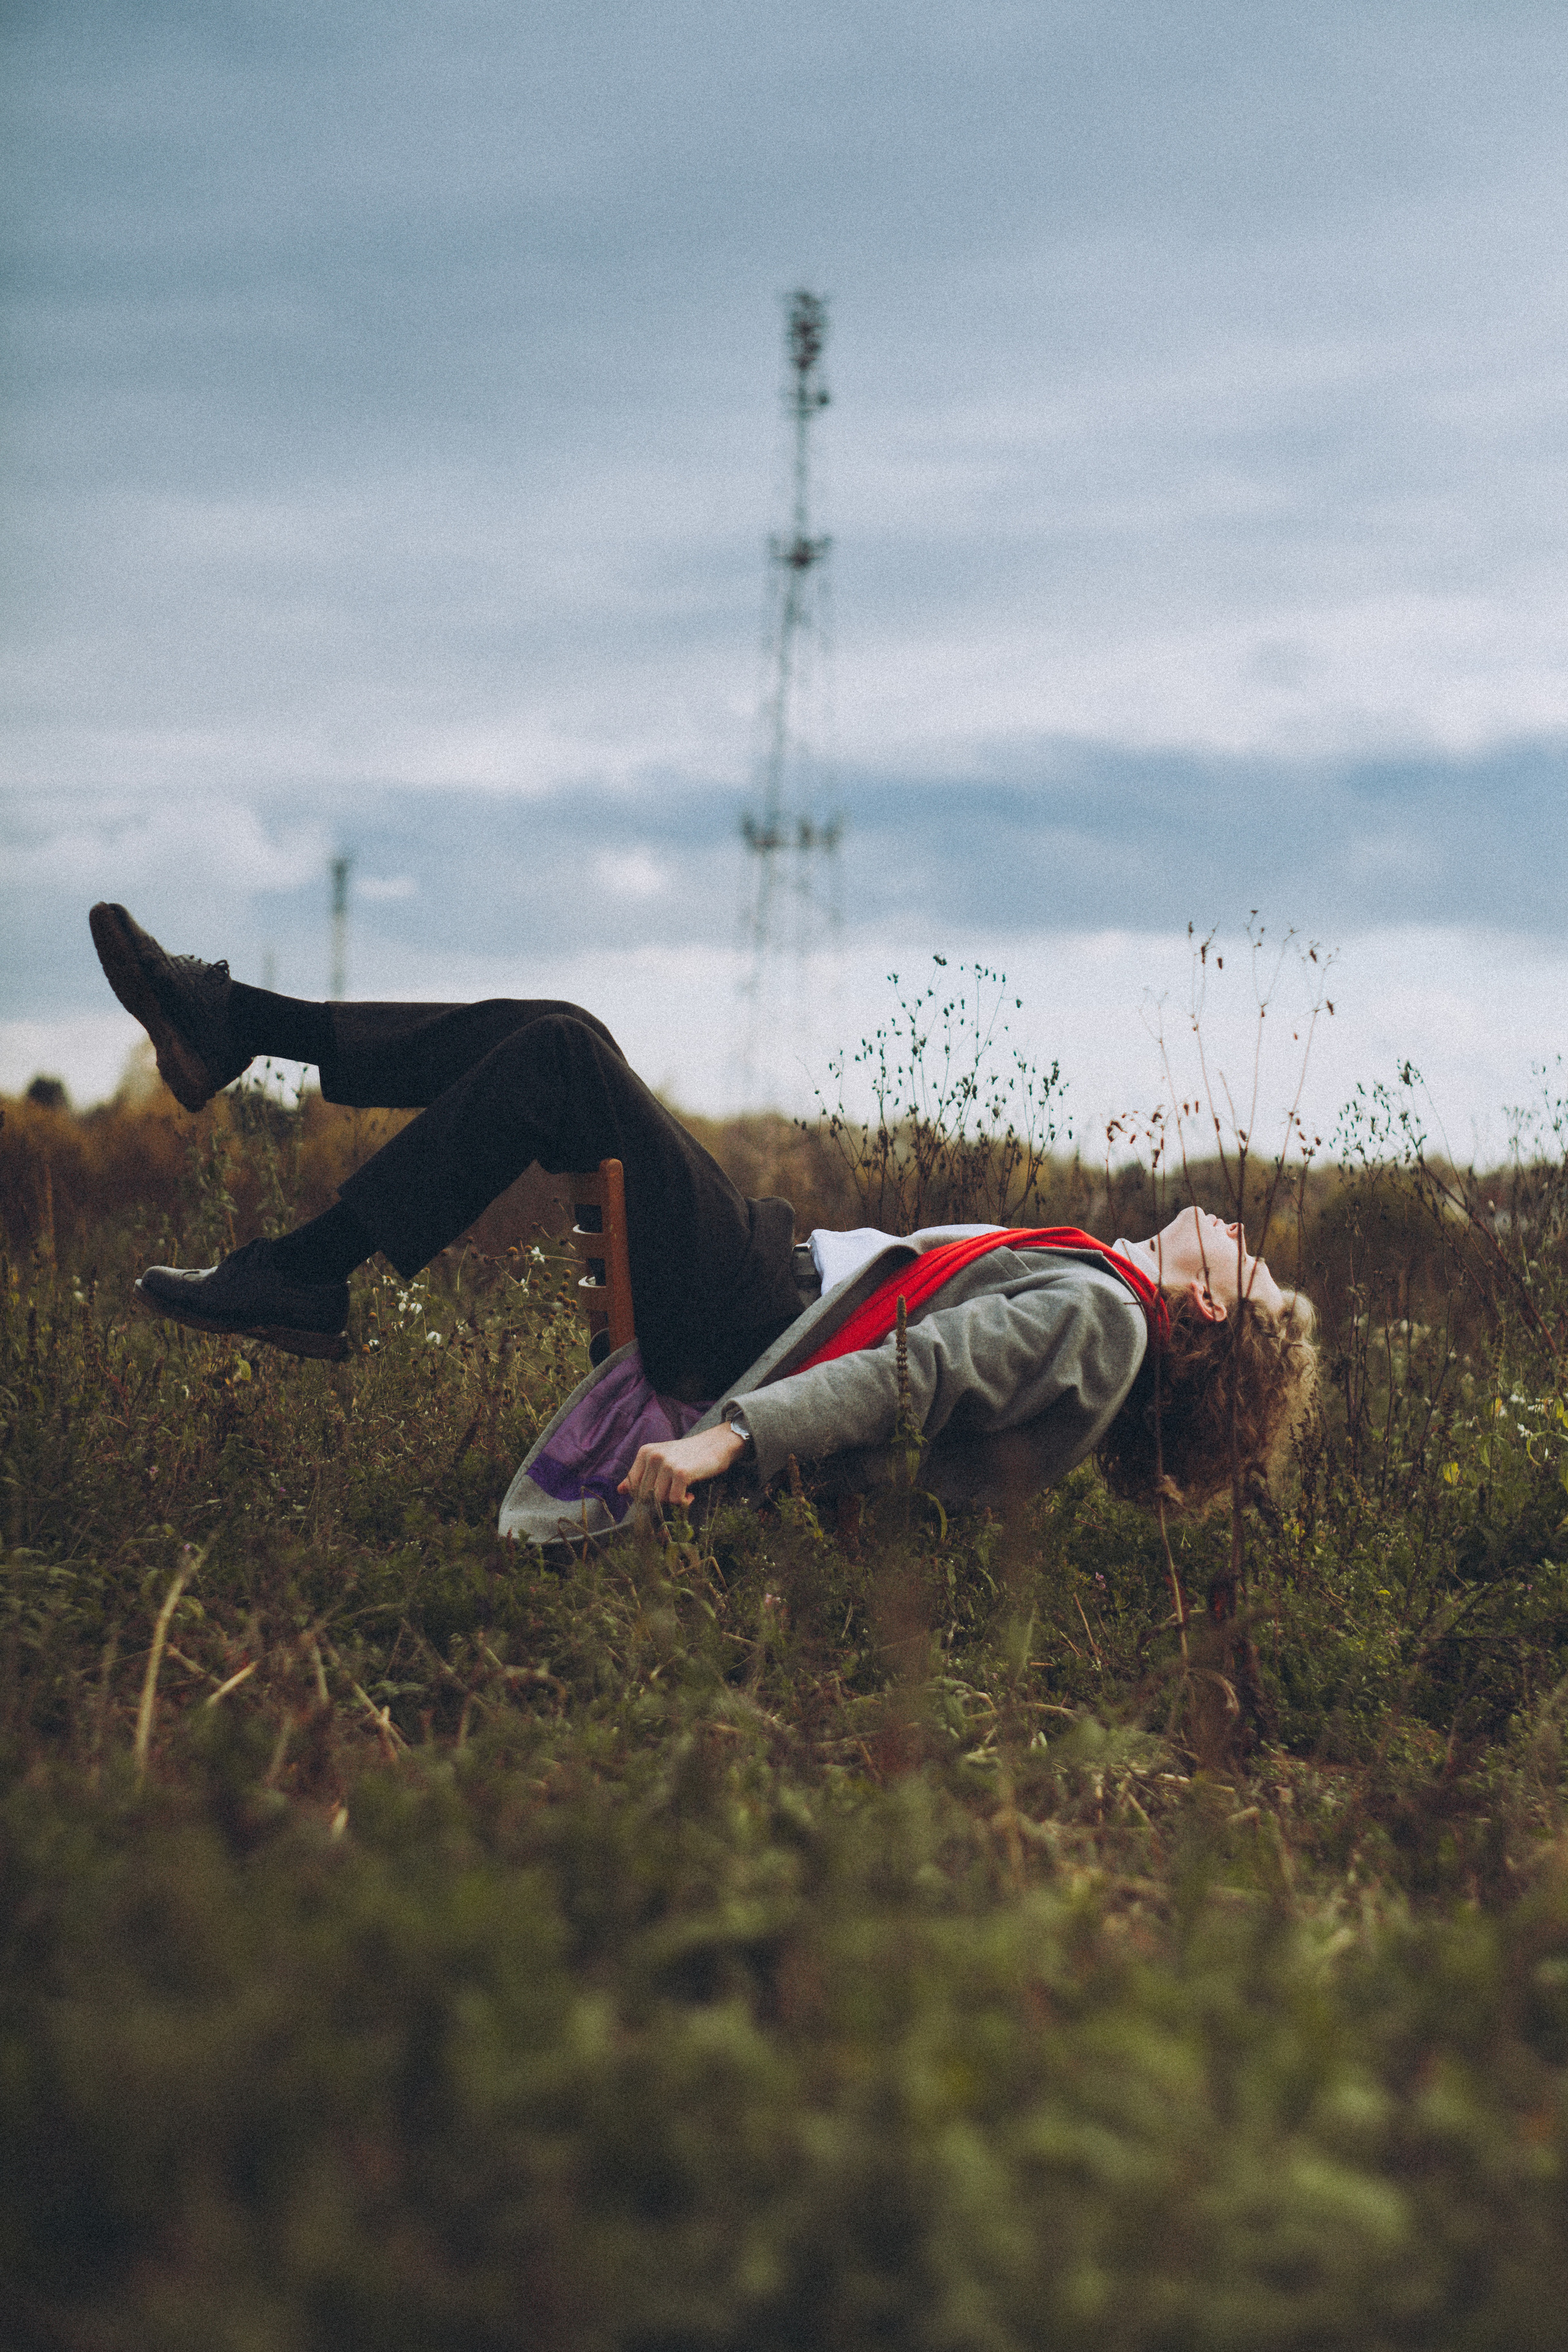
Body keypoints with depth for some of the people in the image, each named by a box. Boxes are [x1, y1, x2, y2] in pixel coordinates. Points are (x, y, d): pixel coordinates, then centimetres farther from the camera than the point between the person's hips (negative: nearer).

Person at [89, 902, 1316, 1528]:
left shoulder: (1099, 1312, -12)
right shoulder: (1103, 1282, 18)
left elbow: (926, 1372, -26)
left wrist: (731, 1433, -37)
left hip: (751, 1338, -9)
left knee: (562, 1059, -18)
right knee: (548, 1036, 2)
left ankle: (306, 1278, -13)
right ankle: (235, 1026, 5)